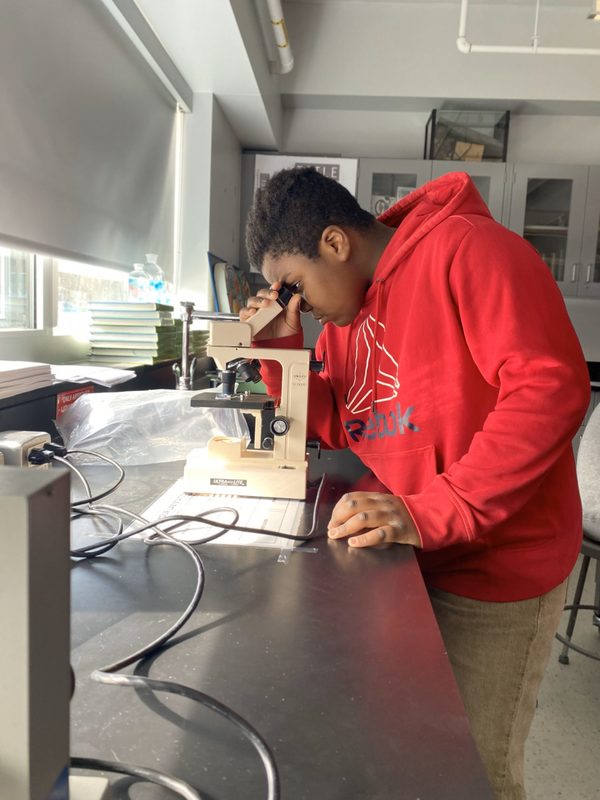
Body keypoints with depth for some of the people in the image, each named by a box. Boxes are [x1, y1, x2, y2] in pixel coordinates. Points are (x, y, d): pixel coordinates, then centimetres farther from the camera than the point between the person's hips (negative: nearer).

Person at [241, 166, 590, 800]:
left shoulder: (465, 249, -17)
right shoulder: (344, 310, 7)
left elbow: (552, 386, -26)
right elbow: (337, 428, 13)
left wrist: (434, 513, -29)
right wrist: (281, 348, -2)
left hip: (495, 566, -7)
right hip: (411, 556, 7)